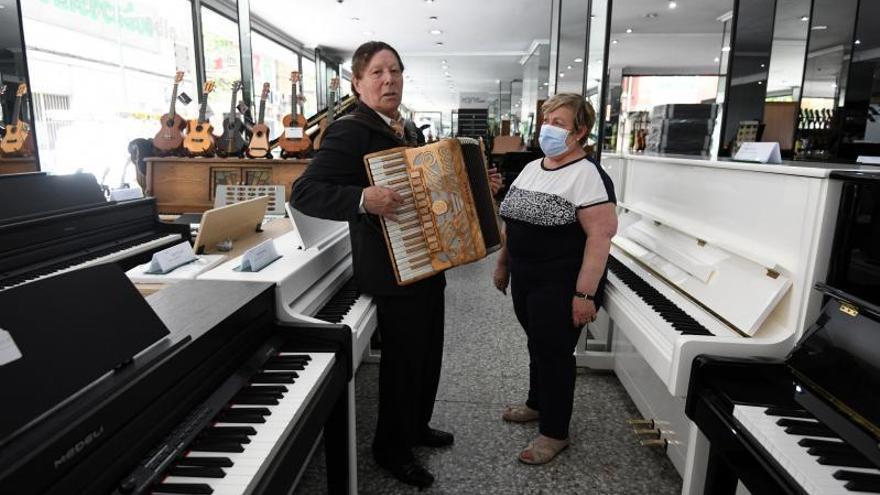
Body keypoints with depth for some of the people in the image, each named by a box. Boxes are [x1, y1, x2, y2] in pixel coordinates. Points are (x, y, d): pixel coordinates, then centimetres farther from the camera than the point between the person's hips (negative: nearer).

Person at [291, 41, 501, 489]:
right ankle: (391, 448, 27)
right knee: (403, 360, 4)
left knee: (428, 352, 20)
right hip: (393, 272, -9)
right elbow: (304, 192, -23)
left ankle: (416, 426, 42)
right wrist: (363, 199, -38)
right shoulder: (350, 131, -15)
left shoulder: (403, 131, 13)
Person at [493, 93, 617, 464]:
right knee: (537, 344, 21)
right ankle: (537, 404, 42)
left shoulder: (587, 175, -17)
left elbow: (601, 235, -22)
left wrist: (585, 294, -24)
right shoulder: (531, 168, 9)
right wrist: (502, 264, 18)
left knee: (554, 351, 4)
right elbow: (513, 221, 16)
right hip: (525, 279, 7)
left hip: (561, 284, -7)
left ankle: (555, 433, 22)